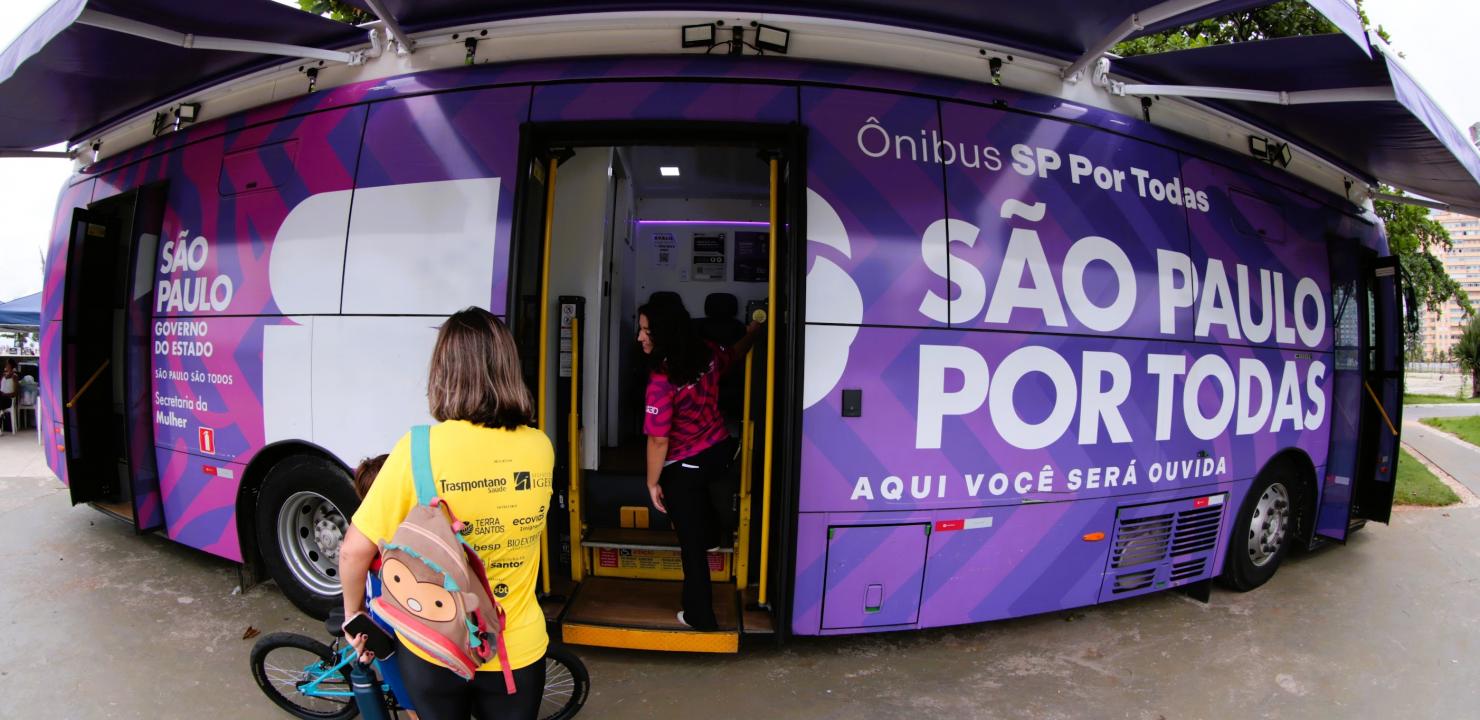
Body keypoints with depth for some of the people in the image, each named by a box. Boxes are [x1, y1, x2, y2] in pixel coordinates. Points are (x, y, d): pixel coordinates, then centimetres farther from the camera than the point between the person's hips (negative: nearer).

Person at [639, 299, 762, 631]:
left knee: (691, 542, 10)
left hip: (683, 467, -6)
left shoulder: (662, 381, -29)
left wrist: (652, 482, -11)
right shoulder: (707, 354, -9)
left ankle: (700, 616, 23)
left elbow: (659, 440, -25)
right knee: (698, 494, 40)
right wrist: (752, 332, 35)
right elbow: (735, 353, 14)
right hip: (720, 452, 7)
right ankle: (709, 536, 65)